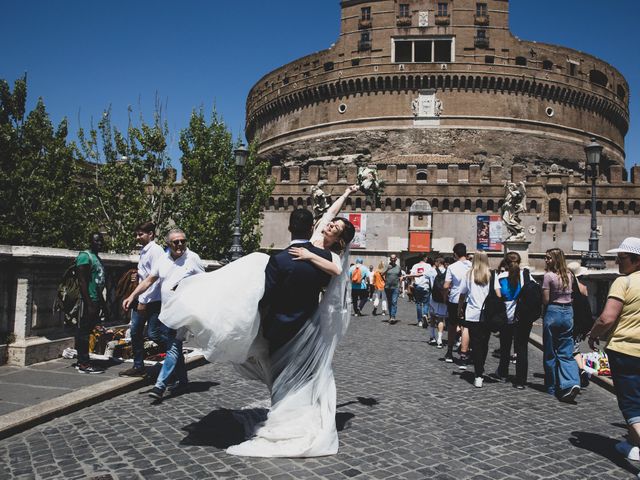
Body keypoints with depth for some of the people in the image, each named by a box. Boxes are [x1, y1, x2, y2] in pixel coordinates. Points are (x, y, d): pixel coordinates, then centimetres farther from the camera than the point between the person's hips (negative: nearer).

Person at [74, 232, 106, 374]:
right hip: (88, 301, -9)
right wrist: (89, 304, -21)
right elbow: (82, 282, -18)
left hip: (96, 301, 9)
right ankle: (83, 364, -2)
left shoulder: (97, 258, 18)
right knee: (83, 331, -4)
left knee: (86, 331, 13)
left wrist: (101, 301, 22)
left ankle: (82, 362, 19)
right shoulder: (85, 256, -11)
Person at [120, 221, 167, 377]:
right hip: (142, 299, 9)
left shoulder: (156, 250, -12)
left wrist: (144, 301, -18)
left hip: (153, 300, -9)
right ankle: (138, 367, 20)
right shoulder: (144, 251, 16)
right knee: (135, 332, 10)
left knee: (154, 333, -9)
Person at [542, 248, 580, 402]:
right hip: (568, 313, 5)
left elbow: (545, 300, -11)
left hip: (553, 313, -5)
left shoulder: (549, 275, -12)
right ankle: (572, 383, -13)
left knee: (550, 353, 8)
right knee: (566, 353, 7)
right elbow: (569, 295, 12)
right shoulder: (568, 275, 7)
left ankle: (552, 388, 17)